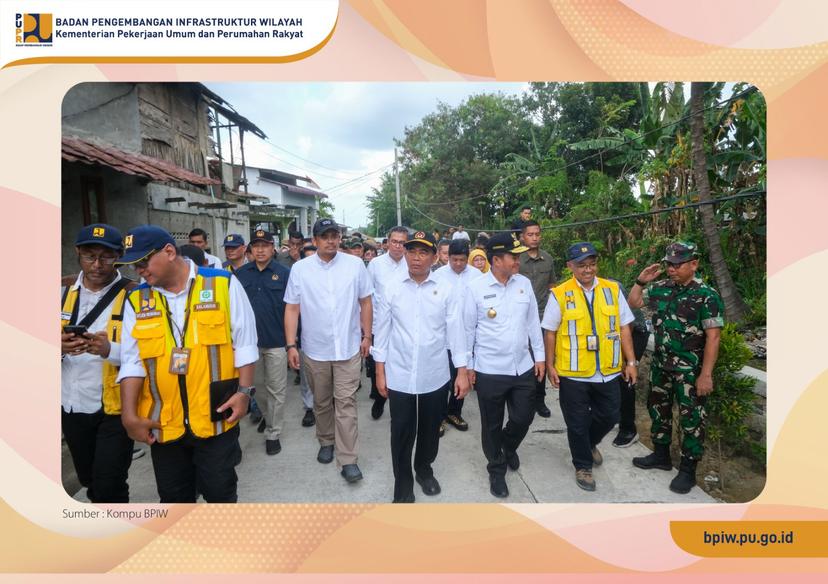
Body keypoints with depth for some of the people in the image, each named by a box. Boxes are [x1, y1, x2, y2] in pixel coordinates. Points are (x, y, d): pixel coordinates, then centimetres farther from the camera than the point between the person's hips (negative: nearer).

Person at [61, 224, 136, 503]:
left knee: (109, 487, -2)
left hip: (115, 408, -5)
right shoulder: (63, 291, 2)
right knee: (89, 481, 23)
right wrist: (58, 346, -18)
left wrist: (110, 350, -32)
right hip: (71, 407, 5)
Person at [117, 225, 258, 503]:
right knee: (173, 495, 20)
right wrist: (129, 415, -6)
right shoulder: (137, 300, 3)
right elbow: (132, 361, 1)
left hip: (216, 417, -3)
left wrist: (244, 391, -10)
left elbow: (244, 344, -4)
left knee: (220, 491, 11)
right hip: (163, 423, 4)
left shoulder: (224, 284, -6)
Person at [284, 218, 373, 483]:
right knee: (321, 401, 17)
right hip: (315, 349, 1)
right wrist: (291, 345, -4)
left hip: (348, 347, -1)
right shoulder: (300, 268, -4)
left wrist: (367, 336, 4)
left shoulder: (355, 264, -4)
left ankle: (348, 459, 10)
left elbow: (365, 303, 3)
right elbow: (292, 308, -1)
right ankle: (326, 441, 39)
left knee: (346, 402, 1)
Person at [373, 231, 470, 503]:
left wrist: (462, 371, -3)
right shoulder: (391, 289, -3)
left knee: (430, 429, 18)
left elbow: (455, 331, -3)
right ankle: (403, 483, 30)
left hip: (435, 376, 1)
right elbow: (382, 331, 1)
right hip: (399, 376, 0)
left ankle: (424, 470, 44)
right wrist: (380, 371, 1)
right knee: (402, 432, 9)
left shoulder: (446, 290, -4)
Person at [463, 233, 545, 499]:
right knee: (492, 425, 12)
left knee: (523, 417, 14)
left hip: (523, 367, 4)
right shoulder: (475, 288, -12)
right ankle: (496, 470, 35)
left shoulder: (524, 283, 0)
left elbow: (533, 322, 8)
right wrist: (466, 365, -3)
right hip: (489, 370, -3)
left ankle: (509, 446, 47)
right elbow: (468, 329, -5)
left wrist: (540, 356, 8)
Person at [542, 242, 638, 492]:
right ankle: (583, 465, 34)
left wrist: (631, 361, 3)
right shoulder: (560, 294, -8)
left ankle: (590, 443, 50)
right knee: (577, 423, 11)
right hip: (573, 374, -3)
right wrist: (550, 366, -2)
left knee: (608, 417, 19)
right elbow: (550, 332, -2)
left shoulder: (613, 289, 1)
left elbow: (624, 328, 6)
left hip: (608, 371, 3)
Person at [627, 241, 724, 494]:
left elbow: (713, 337, -17)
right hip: (660, 364, 6)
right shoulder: (661, 288, 2)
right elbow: (633, 303, 15)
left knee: (691, 419, 5)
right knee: (658, 409, 17)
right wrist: (641, 281, -2)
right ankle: (661, 455, 36)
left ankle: (688, 470, 20)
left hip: (690, 370, -6)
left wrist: (706, 374, -19)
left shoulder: (707, 295, -15)